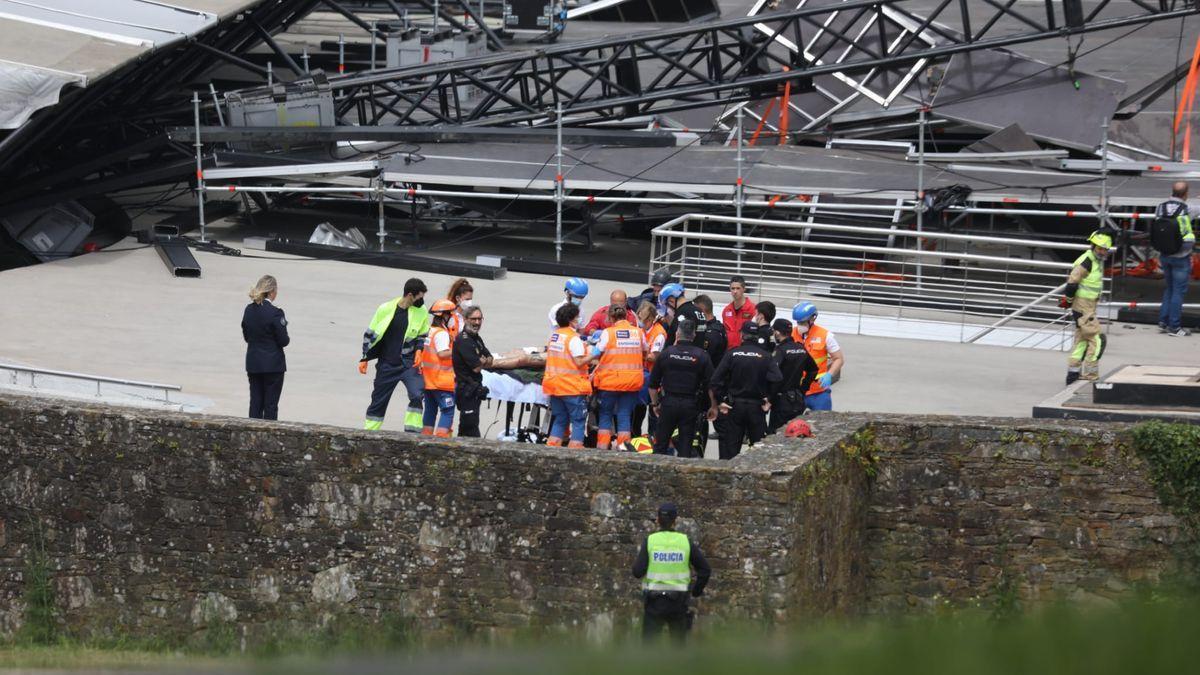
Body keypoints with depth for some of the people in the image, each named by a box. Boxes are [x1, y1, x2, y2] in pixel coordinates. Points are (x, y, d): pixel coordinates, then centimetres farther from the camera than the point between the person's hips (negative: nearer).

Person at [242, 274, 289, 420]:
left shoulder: (249, 310, 2)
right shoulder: (275, 313, -17)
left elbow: (246, 336, 9)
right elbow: (283, 341, -14)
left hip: (253, 363, 5)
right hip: (273, 364, -5)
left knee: (255, 403, 11)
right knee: (271, 404, 2)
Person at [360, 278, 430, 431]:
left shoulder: (421, 312, -3)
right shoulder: (386, 309, -7)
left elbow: (423, 335, 12)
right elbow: (370, 334, 4)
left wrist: (419, 350, -7)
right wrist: (365, 358, 6)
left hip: (409, 363, 0)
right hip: (387, 365, 0)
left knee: (417, 395, -22)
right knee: (378, 400, 10)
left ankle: (412, 431, -17)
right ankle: (369, 432, 23)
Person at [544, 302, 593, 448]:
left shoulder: (553, 335, 8)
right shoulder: (574, 338, -14)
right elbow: (579, 362, -18)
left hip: (554, 385, 7)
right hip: (573, 387, -7)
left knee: (559, 421, 14)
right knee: (579, 422, 0)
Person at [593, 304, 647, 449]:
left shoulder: (608, 333, -7)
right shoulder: (638, 332, 2)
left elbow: (596, 355, -6)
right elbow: (645, 354, 16)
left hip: (610, 380, -2)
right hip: (633, 381, 2)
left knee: (605, 414, 11)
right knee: (625, 415, 8)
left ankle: (602, 448, 7)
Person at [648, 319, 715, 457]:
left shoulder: (666, 353, 0)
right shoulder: (702, 356, -3)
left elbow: (653, 383, 6)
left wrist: (655, 404, 17)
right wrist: (714, 406, 8)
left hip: (668, 403, 0)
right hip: (690, 405, 0)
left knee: (660, 445, 7)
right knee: (686, 446, 4)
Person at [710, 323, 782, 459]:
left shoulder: (732, 354, -4)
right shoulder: (766, 356, -4)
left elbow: (716, 380, -8)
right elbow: (777, 379, -15)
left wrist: (720, 400, -1)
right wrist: (769, 400, -4)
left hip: (734, 406, 0)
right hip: (757, 406, 0)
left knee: (729, 447, 5)